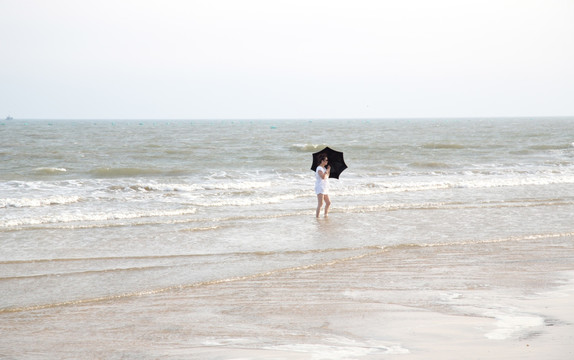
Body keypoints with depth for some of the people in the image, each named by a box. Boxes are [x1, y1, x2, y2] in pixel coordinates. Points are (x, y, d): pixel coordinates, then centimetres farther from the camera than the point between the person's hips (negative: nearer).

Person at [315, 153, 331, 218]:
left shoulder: (324, 168, 15)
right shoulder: (319, 168, -13)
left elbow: (327, 176, 25)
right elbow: (323, 177, -27)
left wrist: (329, 170, 13)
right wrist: (327, 170, -15)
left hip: (325, 188, 10)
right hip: (320, 188, -10)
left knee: (328, 203, 15)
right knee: (320, 204, -17)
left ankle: (326, 215, 28)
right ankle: (317, 216, -19)